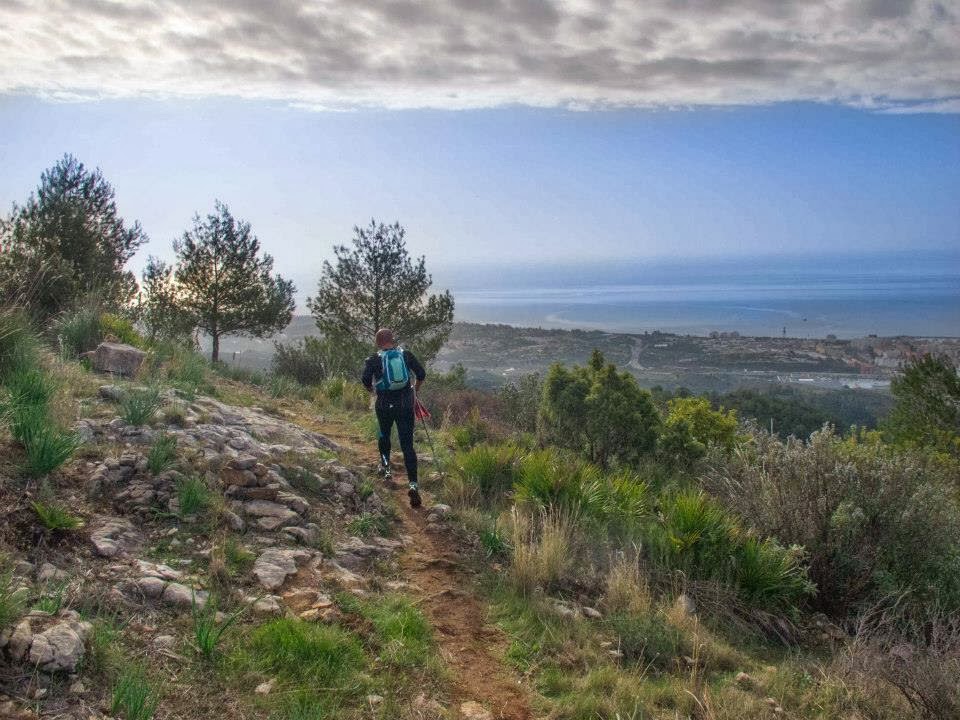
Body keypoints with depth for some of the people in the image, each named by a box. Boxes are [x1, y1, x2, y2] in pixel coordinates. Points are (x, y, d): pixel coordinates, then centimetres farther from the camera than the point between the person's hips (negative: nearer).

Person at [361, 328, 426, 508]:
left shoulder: (374, 360, -3)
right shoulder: (406, 355, 2)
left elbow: (365, 379, -14)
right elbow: (421, 374, -2)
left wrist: (372, 390, 7)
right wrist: (415, 390, 15)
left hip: (384, 405, -1)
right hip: (406, 404, 1)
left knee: (384, 434, 30)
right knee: (407, 444, -1)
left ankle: (385, 464, 28)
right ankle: (413, 483, -11)